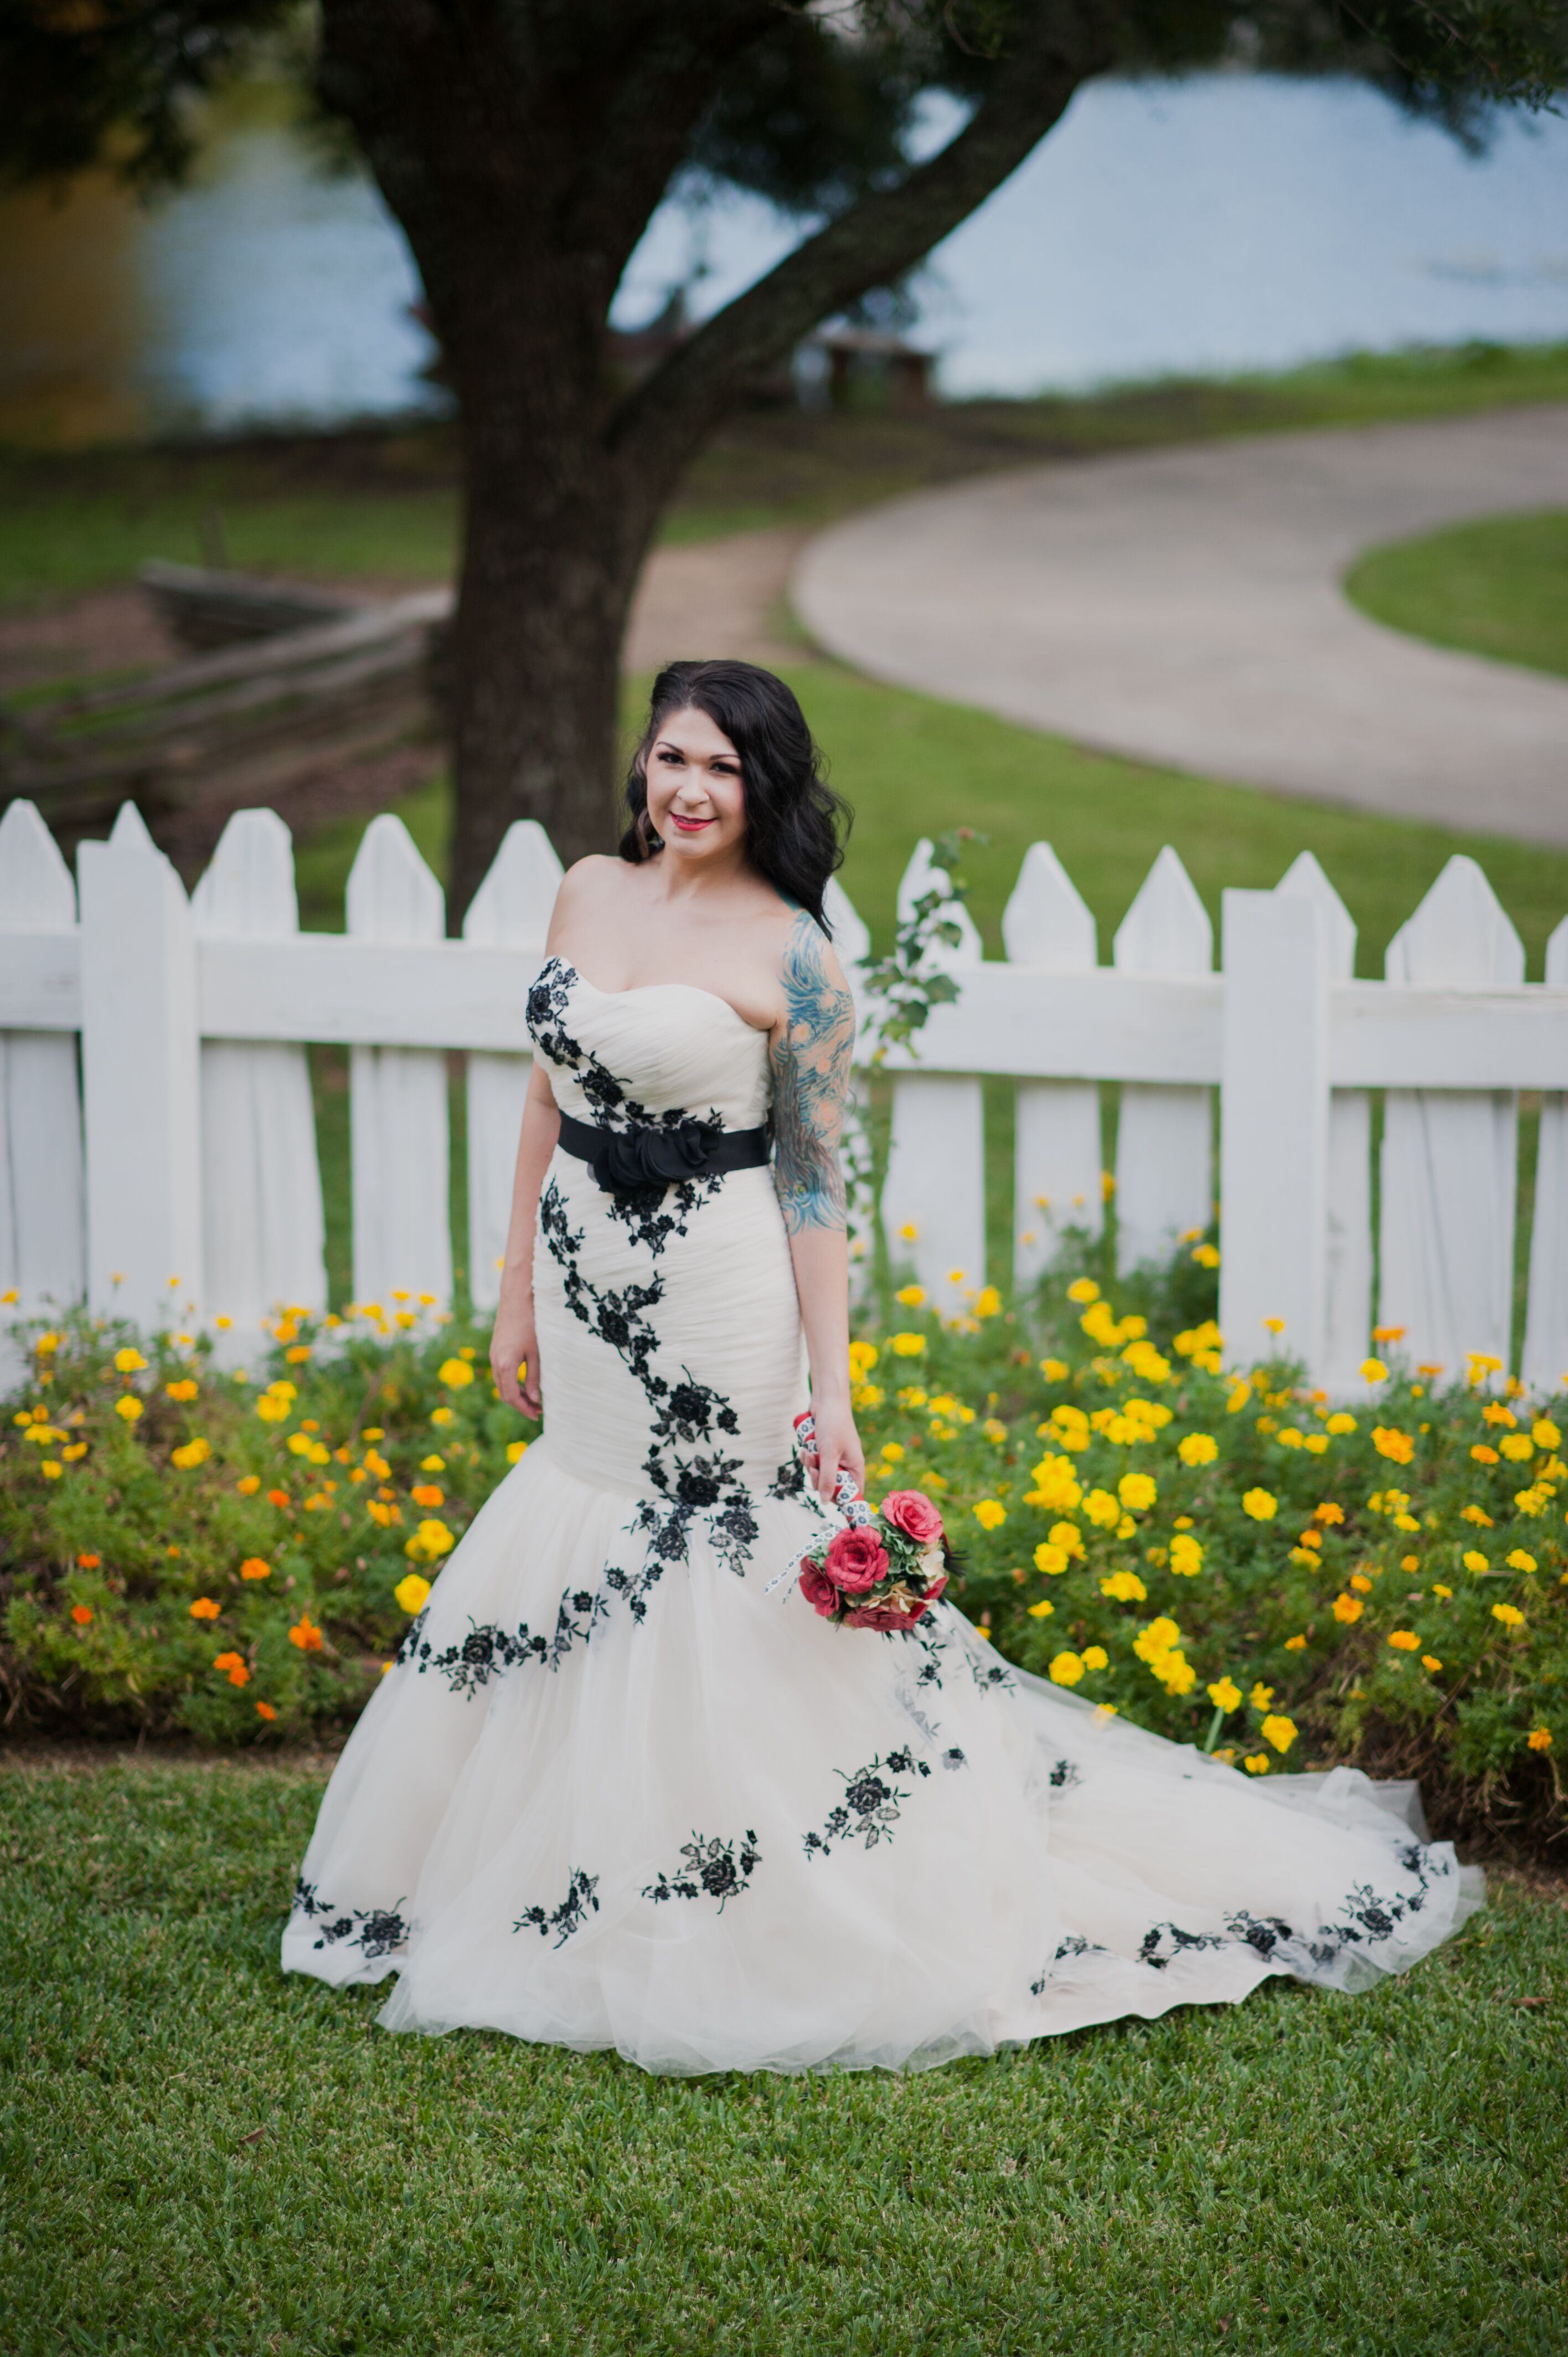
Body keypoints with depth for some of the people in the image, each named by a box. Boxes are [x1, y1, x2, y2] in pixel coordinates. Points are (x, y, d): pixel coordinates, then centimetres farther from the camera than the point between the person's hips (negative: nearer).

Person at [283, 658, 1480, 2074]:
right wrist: (518, 1297, 14)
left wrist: (831, 1388, -14)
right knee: (575, 1580, 12)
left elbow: (814, 1187, -10)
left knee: (723, 1584, -1)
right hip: (585, 1292, 6)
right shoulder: (589, 895, 6)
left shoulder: (790, 957, -11)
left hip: (719, 1303, -6)